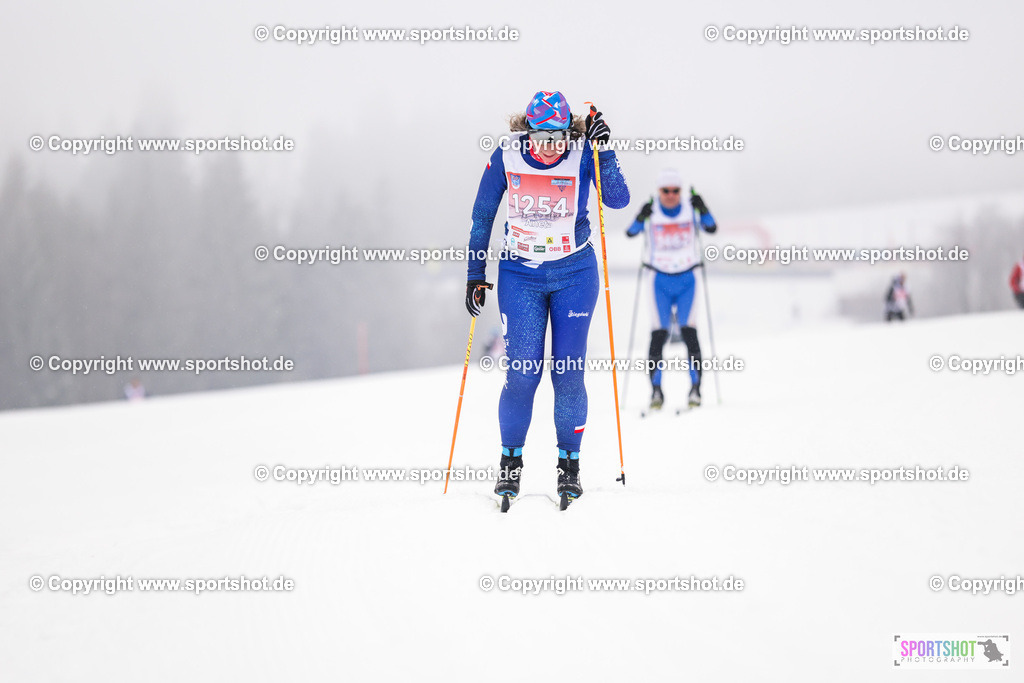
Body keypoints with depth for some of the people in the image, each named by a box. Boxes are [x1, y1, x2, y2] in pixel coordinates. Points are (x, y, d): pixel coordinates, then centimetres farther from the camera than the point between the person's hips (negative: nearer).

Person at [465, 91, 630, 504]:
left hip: (574, 275, 0)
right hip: (520, 275, 0)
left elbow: (618, 199, -23)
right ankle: (510, 460, 11)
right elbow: (482, 216, 3)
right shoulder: (506, 159, -9)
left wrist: (603, 149, -31)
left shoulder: (583, 156, -11)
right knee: (522, 372, -7)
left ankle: (569, 462, 15)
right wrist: (475, 275, 4)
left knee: (568, 373, -1)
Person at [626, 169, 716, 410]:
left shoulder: (690, 209, -2)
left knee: (688, 331, -10)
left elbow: (711, 228, -13)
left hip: (687, 280, 0)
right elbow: (631, 232, -14)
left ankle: (695, 388, -5)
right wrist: (641, 218, -33)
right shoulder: (653, 212, -3)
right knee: (658, 334, -6)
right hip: (660, 281, 0)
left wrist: (702, 209, -30)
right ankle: (656, 390, -2)